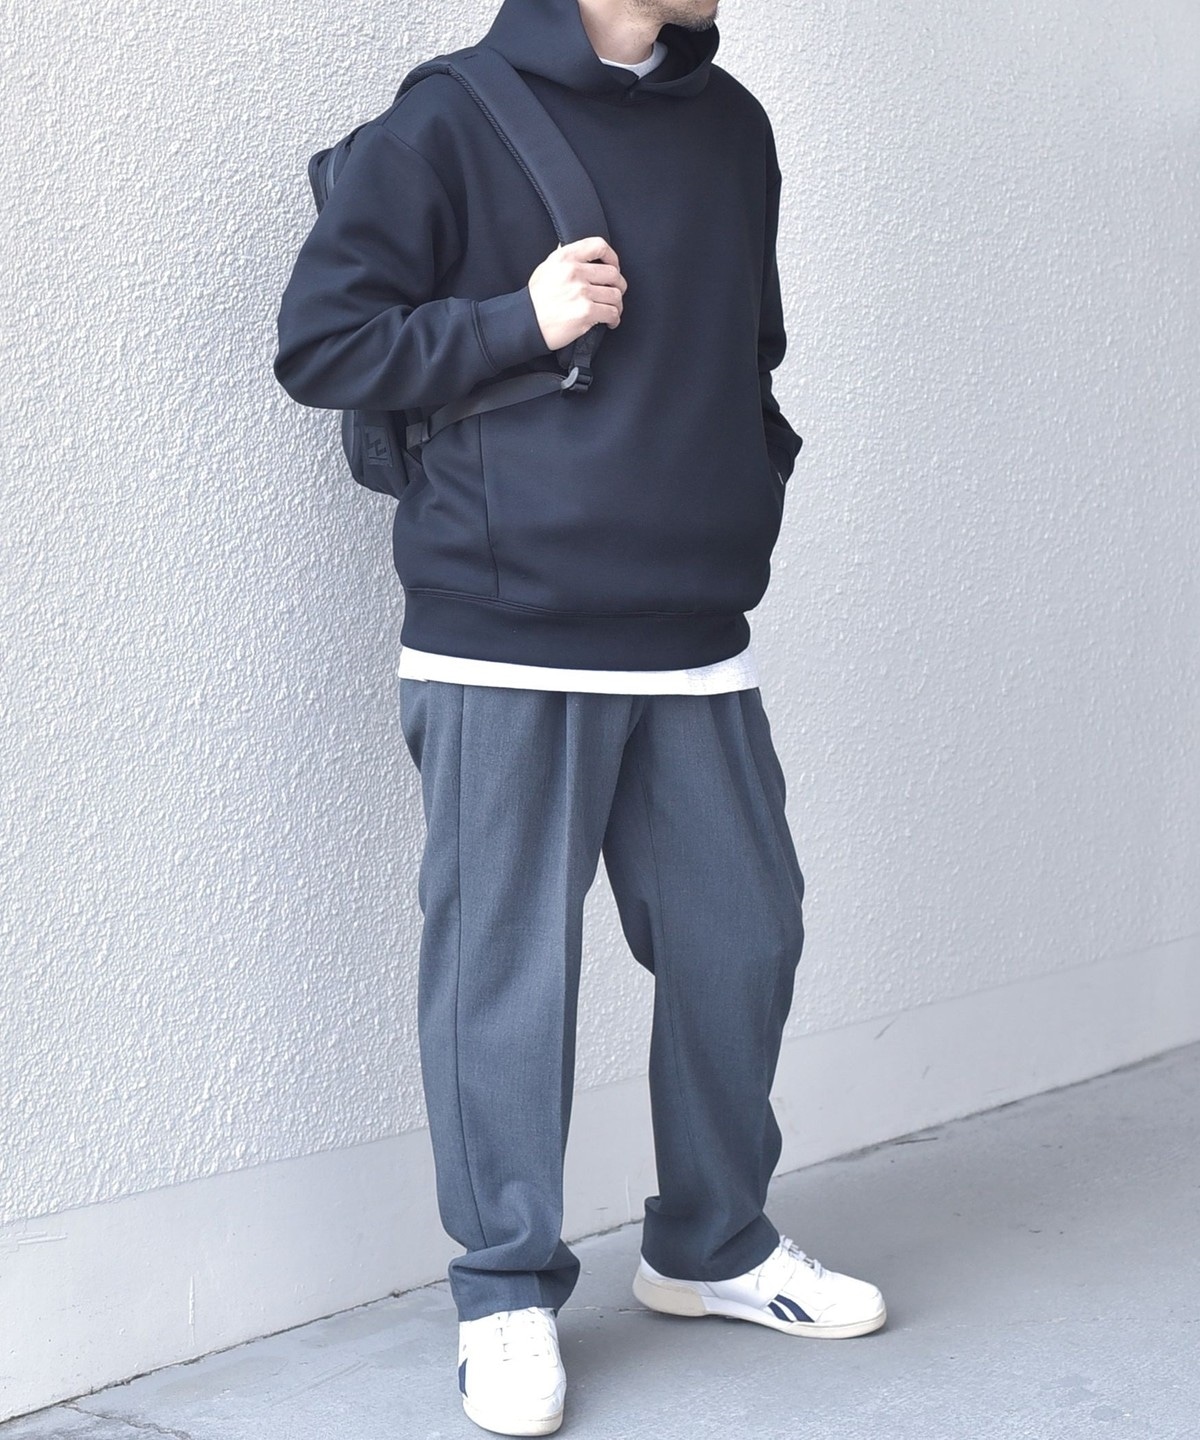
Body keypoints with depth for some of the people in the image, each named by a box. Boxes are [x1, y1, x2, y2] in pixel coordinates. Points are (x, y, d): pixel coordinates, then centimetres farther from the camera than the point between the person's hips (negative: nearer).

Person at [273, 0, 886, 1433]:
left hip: (694, 644, 6)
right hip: (506, 657, -5)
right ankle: (507, 1289, 16)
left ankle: (711, 1244, 30)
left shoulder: (731, 126, 13)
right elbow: (318, 341, -5)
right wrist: (518, 321, -13)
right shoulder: (452, 124, -5)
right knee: (505, 968, 0)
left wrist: (758, 460, 12)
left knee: (742, 938, 10)